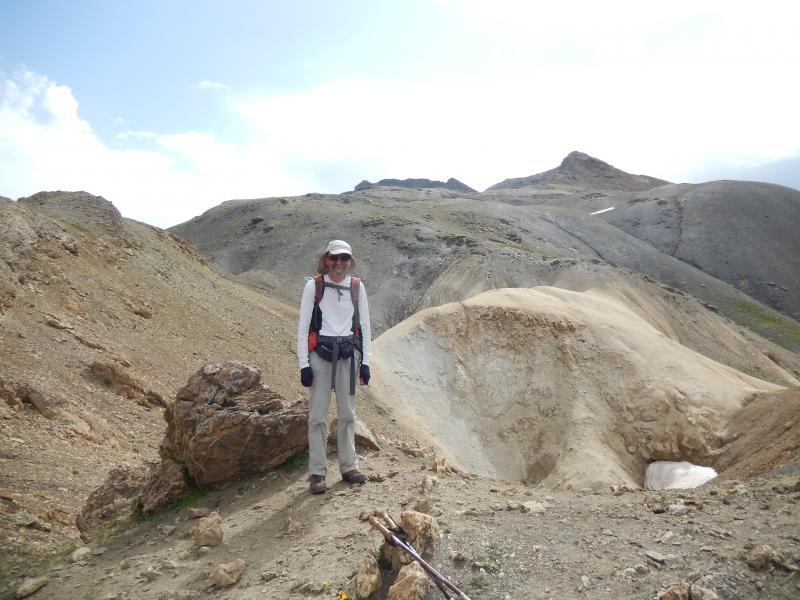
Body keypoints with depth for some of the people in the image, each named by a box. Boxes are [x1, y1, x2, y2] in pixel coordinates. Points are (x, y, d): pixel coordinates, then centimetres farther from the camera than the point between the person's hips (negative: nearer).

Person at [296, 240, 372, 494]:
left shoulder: (357, 287, 6)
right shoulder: (313, 286, -1)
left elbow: (365, 325, 10)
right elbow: (303, 327, -1)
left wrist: (365, 361, 6)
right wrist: (303, 364, -7)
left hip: (348, 354, 3)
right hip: (320, 353, -2)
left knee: (347, 413, 8)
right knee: (318, 414, -2)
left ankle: (349, 467, 18)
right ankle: (317, 473, 5)